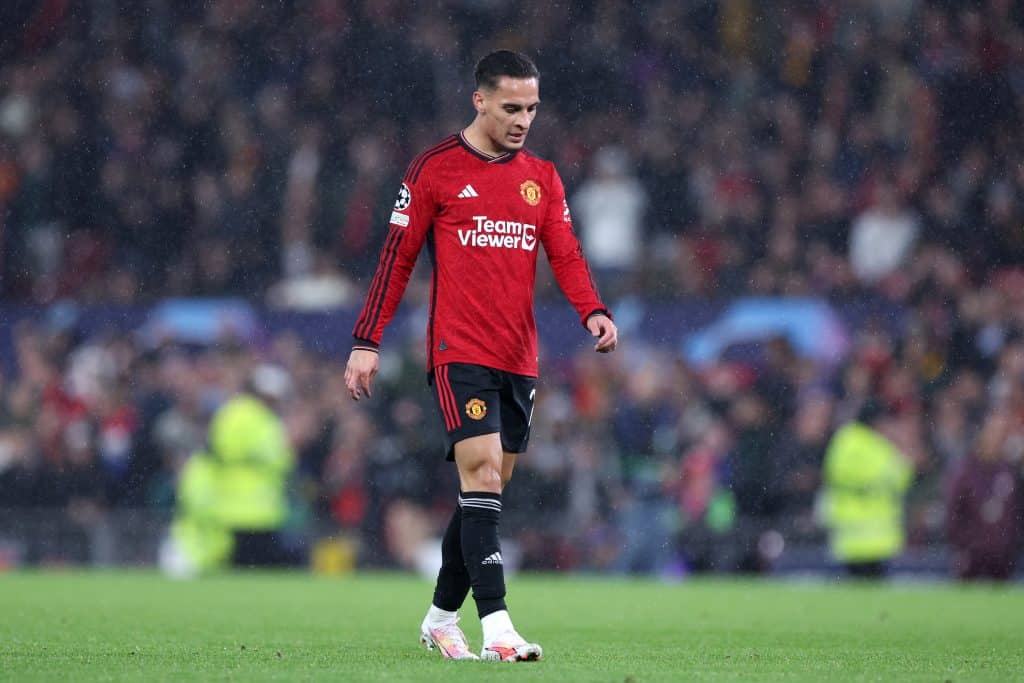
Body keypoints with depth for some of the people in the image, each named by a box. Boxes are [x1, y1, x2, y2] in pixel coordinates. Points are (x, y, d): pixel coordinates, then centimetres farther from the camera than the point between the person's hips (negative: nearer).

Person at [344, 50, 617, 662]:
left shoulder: (542, 177, 12)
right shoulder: (436, 169, -1)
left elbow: (566, 255, 5)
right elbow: (398, 257, 0)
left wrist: (593, 310, -14)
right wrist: (367, 342, -3)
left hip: (520, 359, 6)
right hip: (460, 353, -6)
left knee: (488, 489, 9)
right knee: (483, 474, -17)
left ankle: (442, 618, 24)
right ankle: (496, 629, -23)